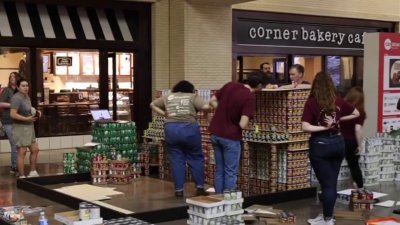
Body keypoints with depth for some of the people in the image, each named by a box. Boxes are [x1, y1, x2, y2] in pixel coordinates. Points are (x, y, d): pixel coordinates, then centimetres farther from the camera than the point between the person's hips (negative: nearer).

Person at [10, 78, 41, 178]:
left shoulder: (26, 97, 11)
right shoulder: (17, 98, -18)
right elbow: (13, 114, -26)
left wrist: (36, 112, 9)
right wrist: (27, 119, -25)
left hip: (29, 127, 10)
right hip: (21, 128, -10)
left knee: (35, 150, 14)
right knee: (22, 153, -6)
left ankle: (33, 172, 27)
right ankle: (22, 177, 1)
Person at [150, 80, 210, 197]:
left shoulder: (168, 97, 21)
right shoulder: (193, 97, 11)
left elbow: (153, 104, 28)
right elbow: (206, 107, -2)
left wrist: (164, 114, 21)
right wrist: (196, 109, 17)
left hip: (171, 129, 2)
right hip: (189, 128, -2)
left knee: (176, 159, 9)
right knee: (196, 158, 10)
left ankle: (179, 190, 9)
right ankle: (200, 187, 9)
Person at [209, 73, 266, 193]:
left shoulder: (230, 85, 2)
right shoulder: (250, 97, -18)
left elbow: (212, 101, 10)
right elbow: (243, 124, -23)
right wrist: (246, 122, -2)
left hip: (215, 133, 7)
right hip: (230, 137, -6)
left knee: (219, 170, 16)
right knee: (230, 172, 5)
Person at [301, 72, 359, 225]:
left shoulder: (311, 102, -13)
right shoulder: (338, 101, 1)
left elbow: (305, 127, -20)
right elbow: (356, 113, 15)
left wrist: (323, 127, -12)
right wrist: (339, 119, 9)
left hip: (320, 145, -5)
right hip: (338, 143, 5)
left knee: (327, 184, 4)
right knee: (332, 183, 15)